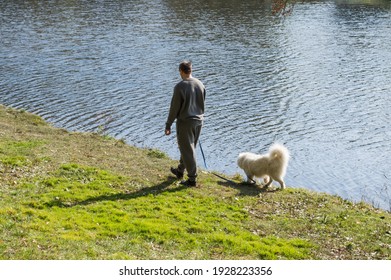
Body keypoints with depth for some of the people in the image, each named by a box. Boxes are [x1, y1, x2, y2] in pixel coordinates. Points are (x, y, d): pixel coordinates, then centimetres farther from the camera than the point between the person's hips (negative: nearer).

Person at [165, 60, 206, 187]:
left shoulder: (180, 86, -17)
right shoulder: (200, 84, 1)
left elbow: (174, 108, -14)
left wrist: (168, 125, -5)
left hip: (185, 122, -7)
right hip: (198, 121, 7)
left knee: (187, 150, 2)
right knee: (188, 148, 21)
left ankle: (192, 179, 5)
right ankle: (180, 171, 38)